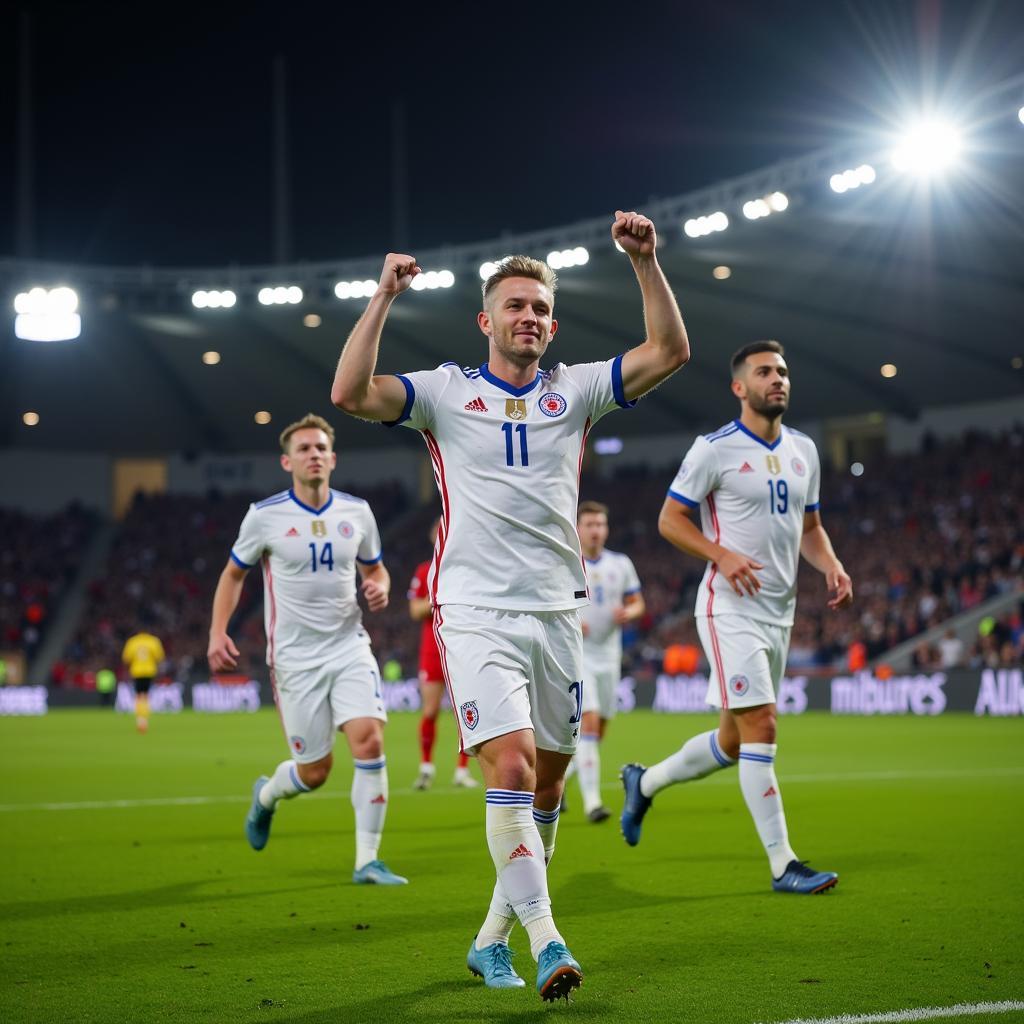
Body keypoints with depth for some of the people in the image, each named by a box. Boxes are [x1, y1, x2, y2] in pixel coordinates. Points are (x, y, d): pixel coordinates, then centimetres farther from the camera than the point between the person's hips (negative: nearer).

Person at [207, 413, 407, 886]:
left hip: (350, 647, 2)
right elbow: (234, 572, 8)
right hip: (296, 658, -2)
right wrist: (217, 632, -4)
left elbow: (374, 568, 19)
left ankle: (367, 860, -7)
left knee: (370, 741, -17)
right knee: (314, 771, 1)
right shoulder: (265, 515, -5)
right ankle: (266, 794, 39)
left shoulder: (357, 512, 3)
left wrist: (379, 588, -5)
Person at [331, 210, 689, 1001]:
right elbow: (351, 394, -12)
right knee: (511, 769, -19)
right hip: (476, 615, -4)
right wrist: (385, 297, -15)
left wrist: (646, 262, -9)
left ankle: (492, 939, 23)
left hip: (557, 615, 4)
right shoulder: (446, 392, 3)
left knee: (545, 787, 9)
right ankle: (546, 943, -21)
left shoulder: (575, 390, 10)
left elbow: (670, 352, 1)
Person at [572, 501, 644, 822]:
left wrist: (629, 612, -10)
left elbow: (637, 602, 14)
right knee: (588, 723, -18)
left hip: (608, 657, 5)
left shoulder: (621, 564, 7)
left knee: (597, 732, 12)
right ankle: (591, 801, -20)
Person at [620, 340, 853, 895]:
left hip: (779, 613, 7)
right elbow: (669, 519, -6)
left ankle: (645, 781, 37)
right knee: (760, 729, -13)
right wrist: (722, 554, -20)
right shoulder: (715, 449, -8)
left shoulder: (803, 450, 12)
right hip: (731, 607, -7)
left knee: (734, 742, 13)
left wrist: (832, 565, 1)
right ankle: (782, 865, -7)